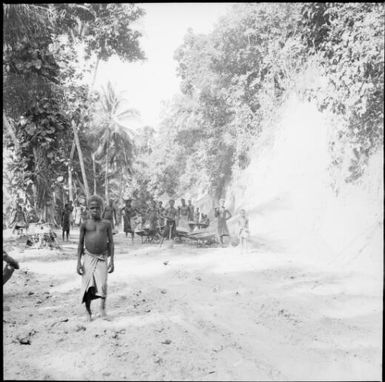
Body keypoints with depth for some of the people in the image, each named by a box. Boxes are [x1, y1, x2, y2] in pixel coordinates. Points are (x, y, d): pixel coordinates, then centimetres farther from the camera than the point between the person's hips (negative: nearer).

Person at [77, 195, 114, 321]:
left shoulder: (107, 224, 2)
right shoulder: (85, 225, 1)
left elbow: (111, 242, 3)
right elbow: (80, 244, 4)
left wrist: (112, 261, -3)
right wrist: (78, 262, -3)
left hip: (102, 259, 0)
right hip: (88, 257, 0)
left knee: (102, 285, -14)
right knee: (88, 286, 0)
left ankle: (102, 307, 8)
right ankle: (88, 312, 16)